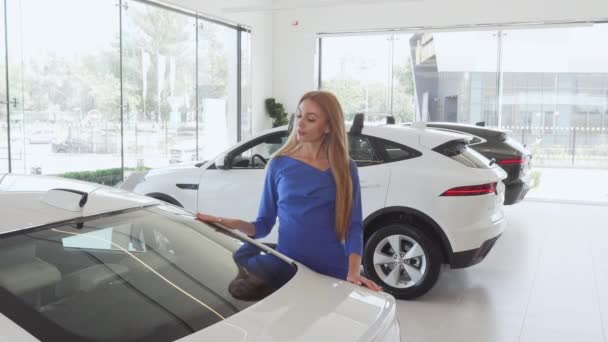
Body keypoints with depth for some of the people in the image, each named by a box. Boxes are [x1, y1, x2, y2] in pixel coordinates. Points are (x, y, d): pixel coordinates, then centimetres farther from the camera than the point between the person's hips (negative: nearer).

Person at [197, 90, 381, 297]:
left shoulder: (345, 168, 0)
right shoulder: (279, 165, 2)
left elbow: (353, 226, -3)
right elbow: (264, 224, 3)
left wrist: (354, 272, -17)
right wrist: (234, 224, -16)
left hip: (332, 272, 0)